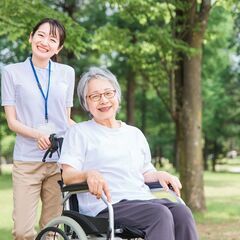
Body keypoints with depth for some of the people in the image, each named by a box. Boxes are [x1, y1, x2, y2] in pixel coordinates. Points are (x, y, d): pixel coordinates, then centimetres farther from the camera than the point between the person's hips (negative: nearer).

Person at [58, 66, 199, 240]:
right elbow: (67, 175, 0)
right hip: (106, 206, -5)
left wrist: (159, 175, 4)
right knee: (160, 214, -32)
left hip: (143, 199, 5)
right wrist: (89, 174, -23)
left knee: (181, 211, -27)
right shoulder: (78, 133, 10)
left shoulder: (135, 133, 25)